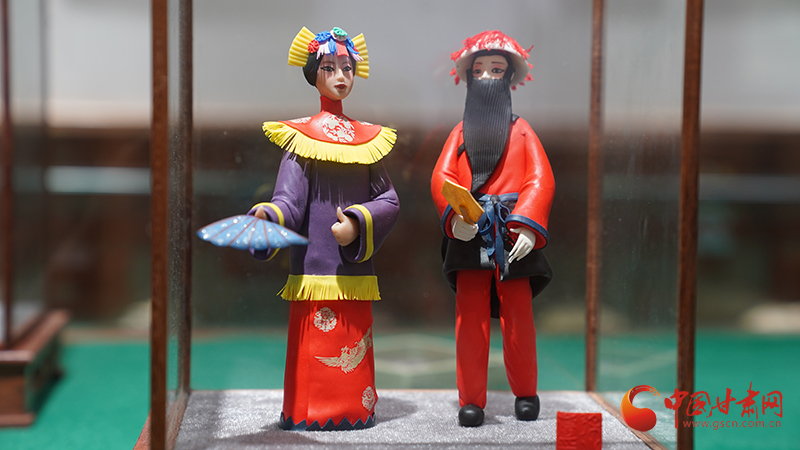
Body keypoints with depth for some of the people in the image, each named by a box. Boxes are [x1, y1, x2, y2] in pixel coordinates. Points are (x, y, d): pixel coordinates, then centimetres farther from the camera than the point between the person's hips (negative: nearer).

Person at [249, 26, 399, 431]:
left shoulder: (367, 137, 13)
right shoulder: (300, 136, 3)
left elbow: (390, 200, 5)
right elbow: (290, 200, -7)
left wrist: (358, 223, -13)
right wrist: (267, 217, -28)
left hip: (355, 269, 3)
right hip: (314, 266, -3)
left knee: (353, 344, 5)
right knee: (315, 349, -6)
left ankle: (354, 409, 15)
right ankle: (309, 413, 4)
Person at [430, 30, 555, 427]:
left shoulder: (521, 131, 12)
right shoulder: (461, 132, 16)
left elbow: (541, 180, -1)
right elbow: (441, 176, 2)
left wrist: (528, 226, -17)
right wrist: (454, 215, -19)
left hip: (512, 236, -1)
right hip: (469, 236, 1)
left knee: (518, 317, 0)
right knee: (470, 317, -2)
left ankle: (525, 393, 16)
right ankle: (471, 400, 3)